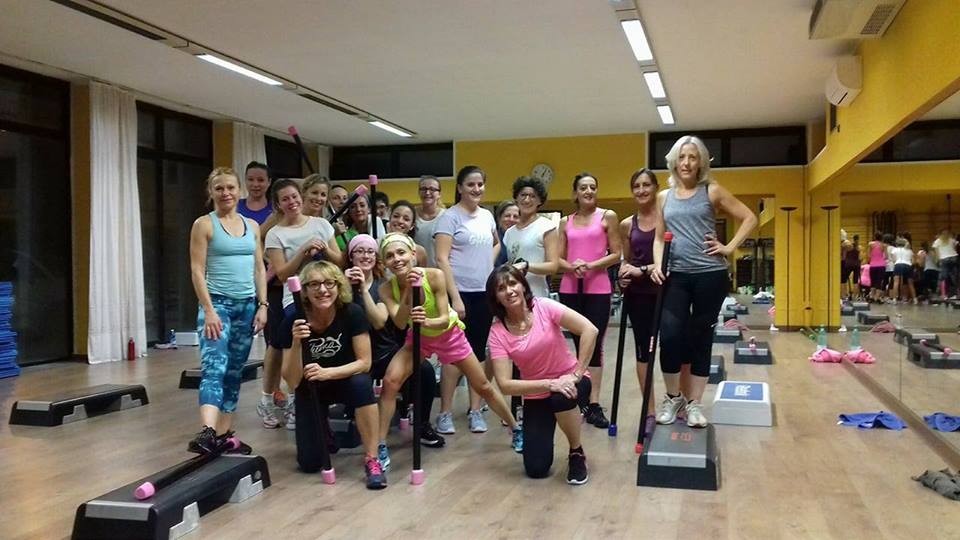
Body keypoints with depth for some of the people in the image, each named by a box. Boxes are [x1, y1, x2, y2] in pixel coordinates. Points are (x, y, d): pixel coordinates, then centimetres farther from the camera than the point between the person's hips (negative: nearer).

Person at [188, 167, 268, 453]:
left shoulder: (252, 226, 11)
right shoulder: (204, 224, -2)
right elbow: (197, 270, -7)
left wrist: (262, 305, 3)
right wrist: (209, 310, -15)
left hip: (247, 305, 5)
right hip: (218, 302, -5)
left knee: (234, 371, 8)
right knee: (214, 367, -20)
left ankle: (223, 433, 15)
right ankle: (207, 432, -32)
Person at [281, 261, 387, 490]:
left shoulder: (352, 313, -23)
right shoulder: (295, 320, -22)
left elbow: (364, 362, -19)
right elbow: (292, 381, -22)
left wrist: (327, 373, -35)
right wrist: (296, 343, -38)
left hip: (345, 380, -1)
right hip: (310, 389, 1)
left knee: (362, 383, -36)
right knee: (310, 463, -8)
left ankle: (372, 461, -23)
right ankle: (324, 429, 28)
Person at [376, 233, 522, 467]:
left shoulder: (434, 276, -31)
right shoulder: (387, 288, -24)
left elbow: (444, 319, -31)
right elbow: (400, 323, -36)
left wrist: (427, 322, -52)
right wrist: (407, 290, -47)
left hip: (449, 334, -1)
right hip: (418, 337, 2)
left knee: (483, 386, 8)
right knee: (390, 381, -21)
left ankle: (516, 429, 31)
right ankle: (381, 447, -9)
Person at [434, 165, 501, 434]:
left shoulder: (487, 216, 11)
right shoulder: (450, 217, -8)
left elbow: (496, 243, 31)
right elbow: (442, 259, -14)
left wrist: (489, 263, 10)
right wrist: (455, 298, -19)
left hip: (484, 293, 6)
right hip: (460, 293, -6)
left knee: (479, 352, 9)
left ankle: (475, 410, 19)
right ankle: (445, 413, 8)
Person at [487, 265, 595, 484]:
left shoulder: (544, 307, -17)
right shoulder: (498, 332, -14)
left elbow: (590, 330, -24)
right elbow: (505, 384, -21)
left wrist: (576, 374, -25)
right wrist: (549, 384, -30)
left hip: (568, 382, -1)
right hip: (536, 396, 1)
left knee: (562, 399, -39)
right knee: (536, 469, -10)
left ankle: (577, 454, -9)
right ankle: (535, 434, 27)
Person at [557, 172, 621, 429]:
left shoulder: (608, 216, 3)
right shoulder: (565, 222, 11)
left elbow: (616, 254, 0)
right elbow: (559, 259, 9)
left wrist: (591, 265, -15)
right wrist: (572, 267, -12)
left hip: (598, 290, -3)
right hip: (570, 290, 3)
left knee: (594, 345, -4)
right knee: (579, 344, 8)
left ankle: (593, 405, -3)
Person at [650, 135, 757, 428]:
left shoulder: (712, 191, 2)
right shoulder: (664, 197, 10)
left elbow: (750, 218, 3)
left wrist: (729, 248, -6)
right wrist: (657, 264, -4)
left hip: (710, 275, -2)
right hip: (676, 276, 2)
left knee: (701, 338, 5)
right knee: (670, 335, -10)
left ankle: (694, 403, 16)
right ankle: (673, 397, 11)